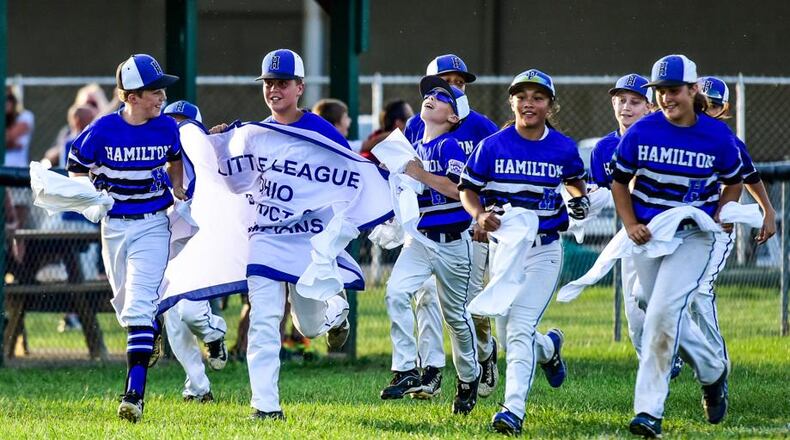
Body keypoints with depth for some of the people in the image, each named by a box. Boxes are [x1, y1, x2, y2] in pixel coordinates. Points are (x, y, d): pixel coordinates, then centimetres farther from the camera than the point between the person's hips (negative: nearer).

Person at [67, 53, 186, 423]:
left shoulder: (166, 128, -5)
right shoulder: (103, 130, -11)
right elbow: (77, 167, 4)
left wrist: (178, 190, 6)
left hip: (153, 225, -1)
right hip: (115, 224, 1)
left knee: (139, 305, -15)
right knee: (125, 304, 15)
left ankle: (134, 394, -20)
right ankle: (152, 335, 52)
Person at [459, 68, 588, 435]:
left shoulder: (563, 149, -1)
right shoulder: (492, 146, -6)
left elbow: (575, 180, 19)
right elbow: (468, 191, 0)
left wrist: (580, 200, -2)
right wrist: (480, 215, -21)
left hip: (544, 250, -2)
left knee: (519, 329, -16)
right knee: (508, 337, 8)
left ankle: (514, 409, -19)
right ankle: (549, 347, 42)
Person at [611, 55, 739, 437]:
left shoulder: (717, 136, -9)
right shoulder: (641, 132, -7)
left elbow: (733, 182, 8)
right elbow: (620, 181, 4)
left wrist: (719, 219, -6)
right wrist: (630, 225, -8)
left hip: (694, 236, -3)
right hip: (647, 232, 3)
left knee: (664, 313, -19)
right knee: (662, 315, 12)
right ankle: (713, 372, 41)